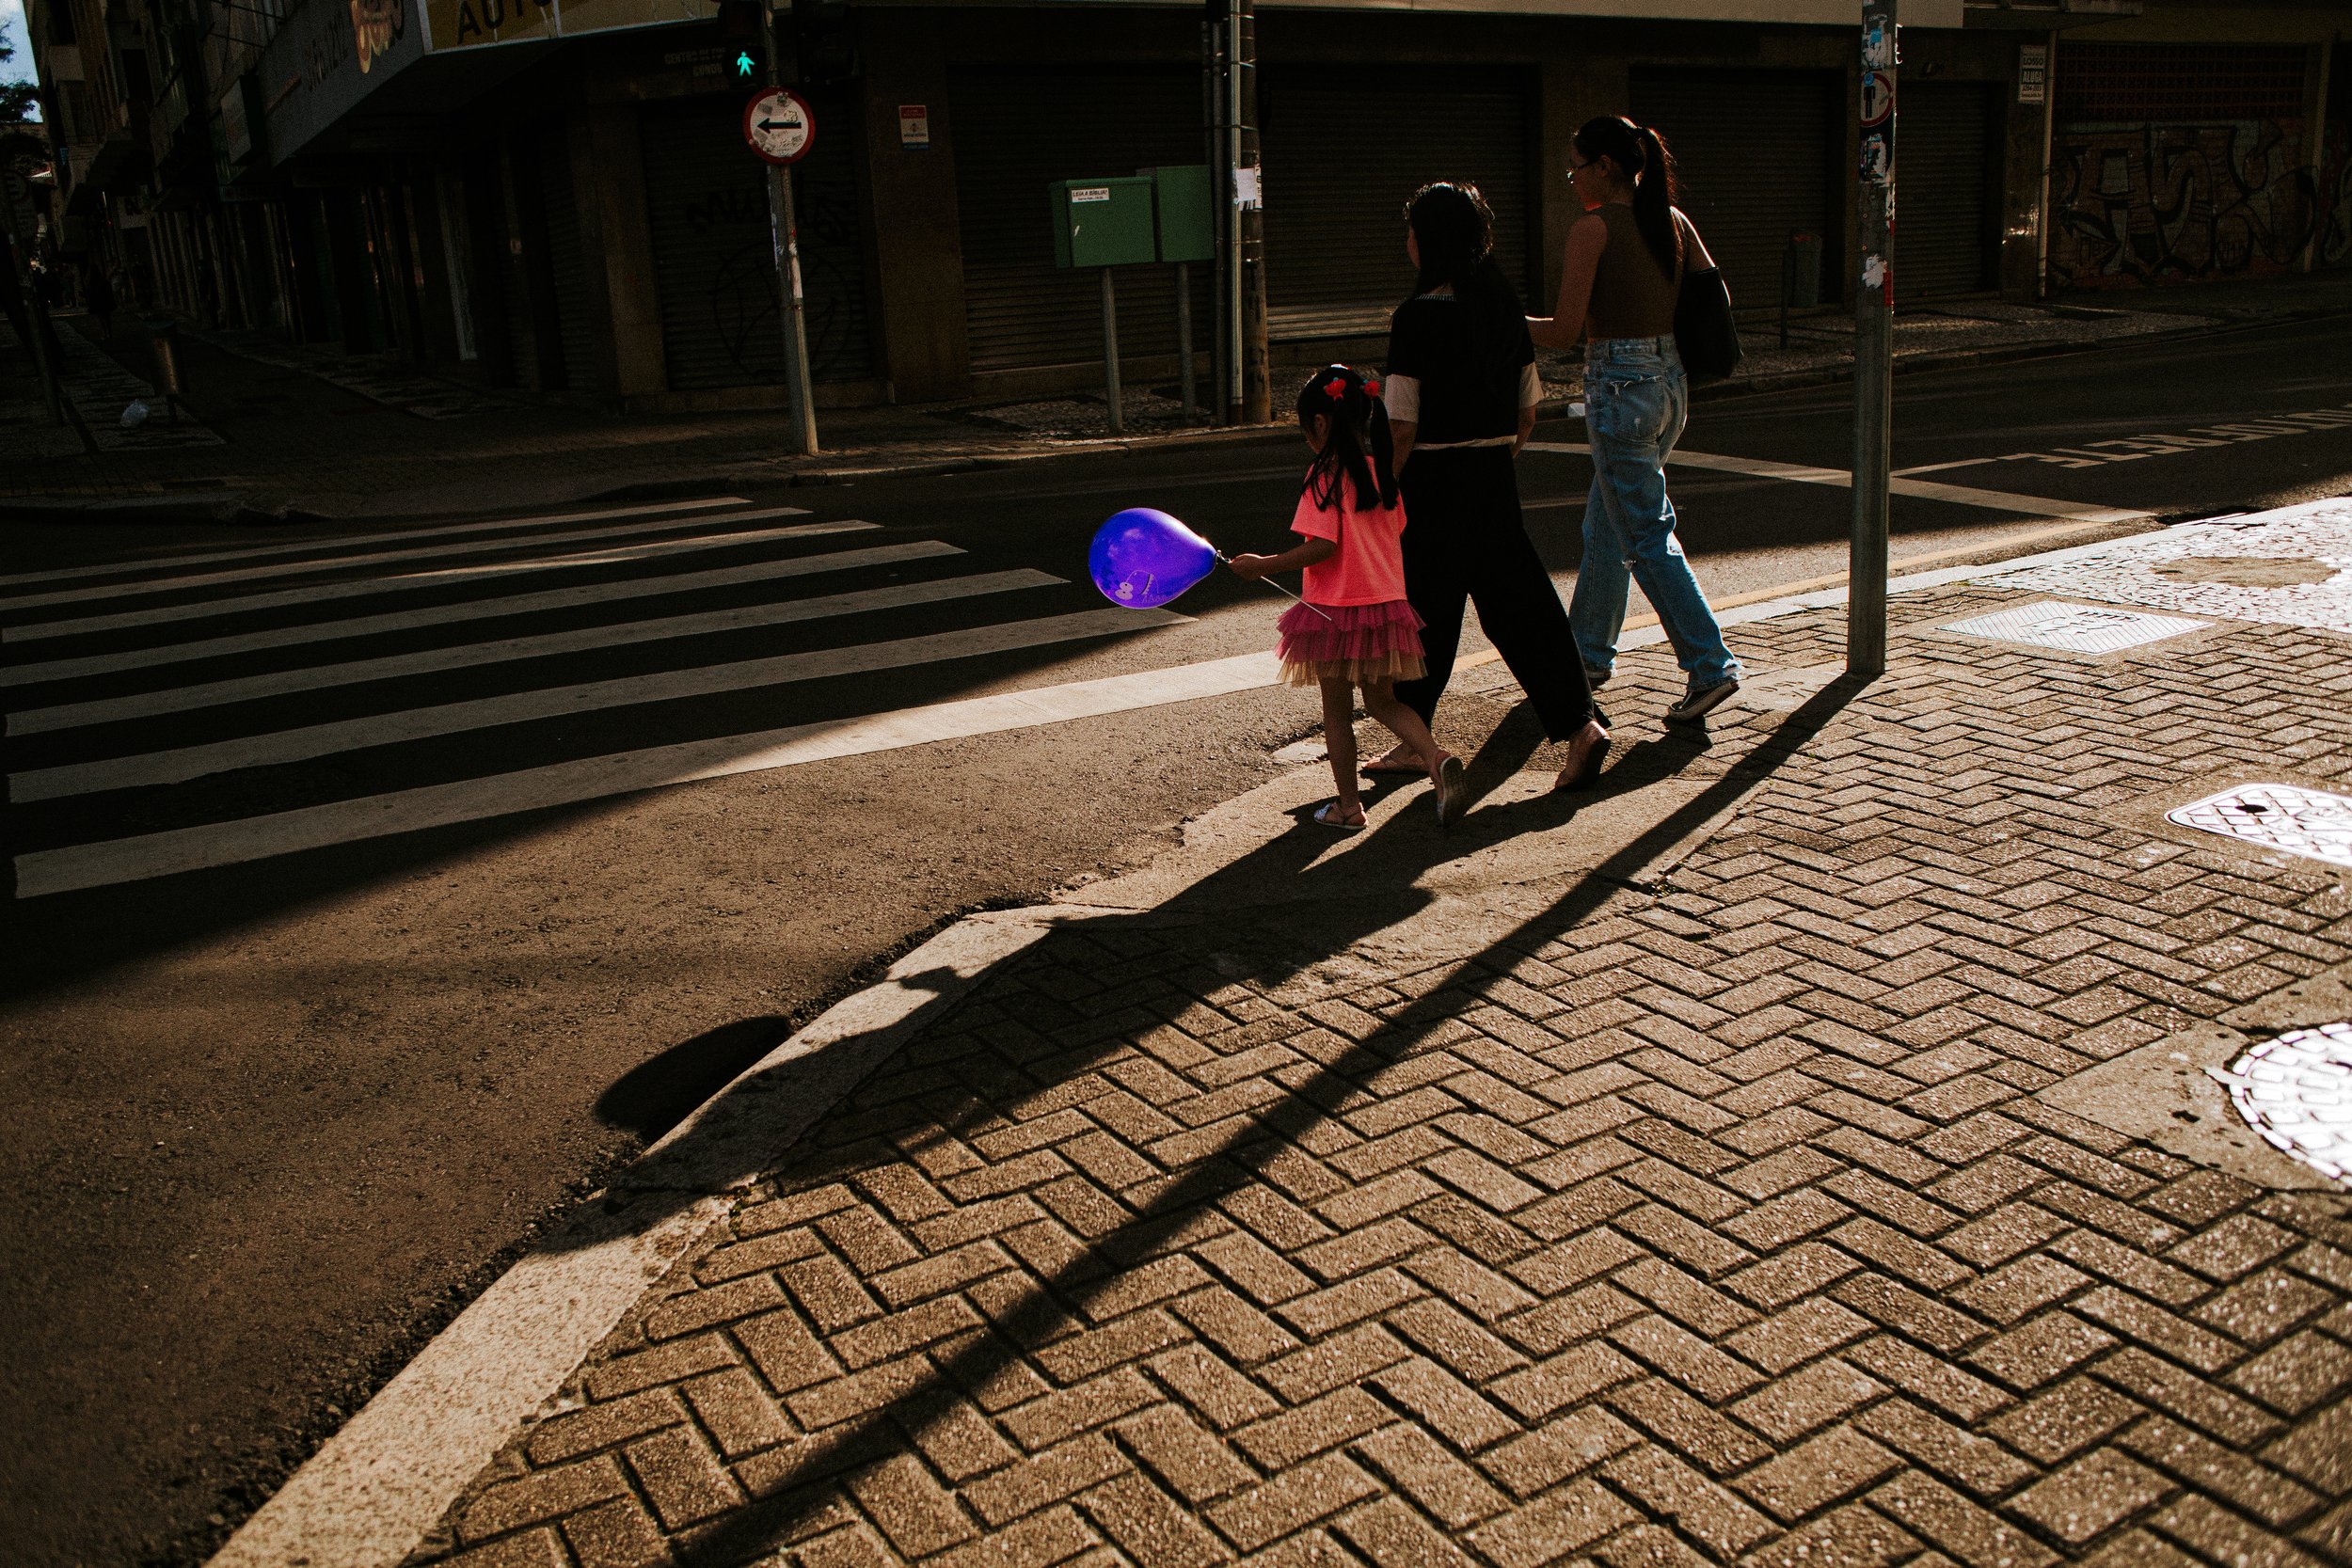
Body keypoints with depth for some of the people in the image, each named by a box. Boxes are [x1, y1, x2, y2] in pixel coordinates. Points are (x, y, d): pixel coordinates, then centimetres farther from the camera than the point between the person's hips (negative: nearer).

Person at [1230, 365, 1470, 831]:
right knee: (1383, 701, 18)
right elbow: (1394, 533, 12)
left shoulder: (1326, 474, -15)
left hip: (1336, 609, -6)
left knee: (1337, 711, 9)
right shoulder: (1382, 469, 5)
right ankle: (1437, 758, -4)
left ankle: (1348, 806, 16)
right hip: (1386, 604, 6)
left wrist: (1264, 565, -13)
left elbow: (1323, 545, -21)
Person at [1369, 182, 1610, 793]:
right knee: (1517, 600, 9)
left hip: (1434, 479, -6)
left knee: (1423, 608, 7)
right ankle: (1579, 724, 4)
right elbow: (1528, 405, 10)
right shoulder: (1504, 304, 6)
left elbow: (1404, 423, -15)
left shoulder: (1418, 315, -14)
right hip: (1496, 474, 6)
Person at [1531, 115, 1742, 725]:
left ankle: (1709, 667, -7)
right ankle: (1590, 650, 32)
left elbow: (1565, 330, -15)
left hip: (1620, 384, -8)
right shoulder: (1672, 220, 9)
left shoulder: (1593, 228, -12)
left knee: (1646, 537, -3)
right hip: (1671, 380, 8)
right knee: (1604, 522, 20)